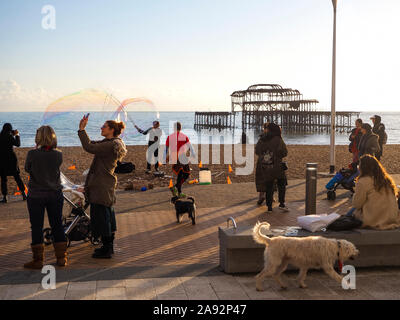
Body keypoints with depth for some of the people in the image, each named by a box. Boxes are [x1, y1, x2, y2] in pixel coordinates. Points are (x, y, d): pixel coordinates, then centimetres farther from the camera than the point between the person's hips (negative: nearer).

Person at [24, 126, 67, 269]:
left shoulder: (32, 154, -15)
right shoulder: (58, 154, -7)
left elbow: (27, 169, 2)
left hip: (36, 196, -3)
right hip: (55, 194, 3)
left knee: (37, 227, 6)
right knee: (57, 225, 12)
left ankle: (38, 260, 9)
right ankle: (61, 258, 16)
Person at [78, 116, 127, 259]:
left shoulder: (111, 145, -18)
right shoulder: (111, 143, 14)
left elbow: (89, 147, -24)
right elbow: (92, 144, 18)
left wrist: (82, 130, -16)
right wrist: (82, 129, 10)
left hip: (101, 185, -11)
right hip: (106, 184, 11)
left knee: (101, 216, -5)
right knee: (108, 216, 17)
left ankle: (106, 250, 2)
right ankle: (109, 247, 28)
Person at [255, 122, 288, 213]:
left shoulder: (261, 140, 4)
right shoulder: (278, 139, -9)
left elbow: (257, 151, 14)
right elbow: (284, 152, -14)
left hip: (264, 167, 4)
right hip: (276, 165, -4)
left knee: (268, 186, 11)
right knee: (281, 184, 13)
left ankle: (269, 207, 10)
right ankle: (281, 203, 4)